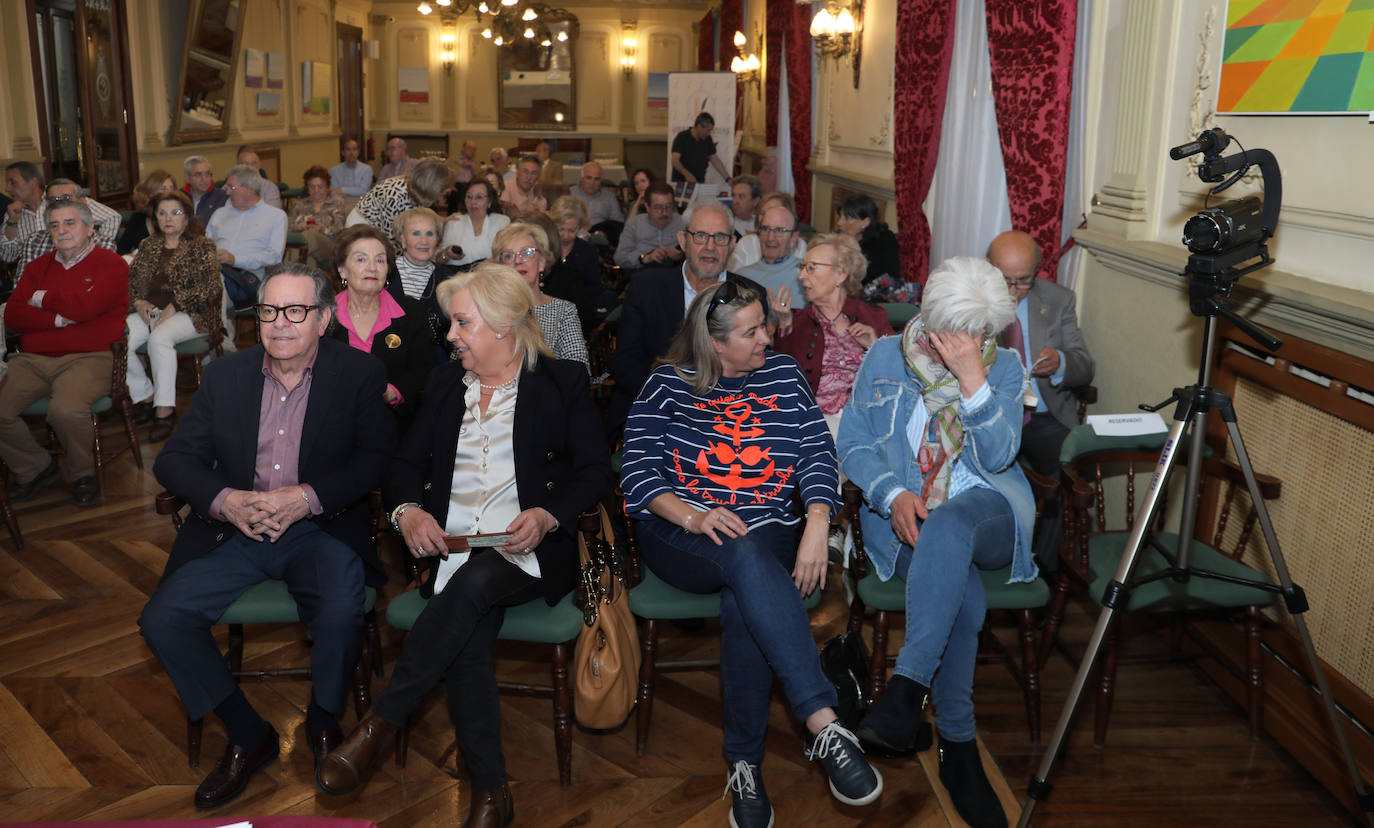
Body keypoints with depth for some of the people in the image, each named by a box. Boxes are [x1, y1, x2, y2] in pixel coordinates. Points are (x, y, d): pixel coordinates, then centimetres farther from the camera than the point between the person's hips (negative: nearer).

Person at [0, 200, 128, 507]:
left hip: (87, 358, -6)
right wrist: (58, 318, -9)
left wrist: (42, 299, 4)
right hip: (31, 360, 6)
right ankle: (34, 469, 10)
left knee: (66, 411, -33)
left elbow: (84, 306, -14)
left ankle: (83, 474, -3)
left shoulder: (111, 263, 3)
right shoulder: (38, 267, 21)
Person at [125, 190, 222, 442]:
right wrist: (138, 303, -1)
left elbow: (212, 286, -6)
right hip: (148, 311, 5)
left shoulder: (201, 246, 6)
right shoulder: (148, 246, 21)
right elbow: (129, 279, 22)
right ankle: (145, 396, -5)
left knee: (159, 337, -36)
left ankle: (165, 409, -29)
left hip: (188, 313, -5)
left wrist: (175, 305, -13)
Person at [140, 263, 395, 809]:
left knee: (341, 613, -30)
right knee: (162, 620, -15)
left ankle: (323, 722, 2)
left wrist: (308, 497, -21)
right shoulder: (224, 376, 7)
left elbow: (377, 458, -7)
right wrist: (224, 500, -16)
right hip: (234, 531, 4)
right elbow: (173, 459, 5)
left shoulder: (359, 374, -1)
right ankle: (248, 735, 5)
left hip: (320, 532, -3)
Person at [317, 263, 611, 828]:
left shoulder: (563, 382, 8)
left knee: (473, 583, -35)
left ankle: (380, 722, -25)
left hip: (527, 552, -2)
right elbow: (407, 464, 17)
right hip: (449, 543, 3)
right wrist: (407, 510, -6)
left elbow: (595, 471, 2)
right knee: (470, 636, -28)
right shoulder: (445, 383, 20)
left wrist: (548, 516, -16)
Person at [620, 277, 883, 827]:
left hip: (769, 532, 2)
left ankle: (745, 762, -24)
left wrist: (817, 524, -12)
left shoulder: (784, 375, 14)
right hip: (679, 537, -1)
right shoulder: (667, 384, 7)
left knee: (744, 598, -34)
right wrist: (692, 516, -19)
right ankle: (825, 727, -44)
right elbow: (637, 471, -2)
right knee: (748, 559, -37)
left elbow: (818, 456, 6)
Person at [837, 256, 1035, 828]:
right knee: (963, 594, -33)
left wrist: (972, 378, -17)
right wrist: (894, 494, -15)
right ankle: (958, 747, -23)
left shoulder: (1004, 367, 5)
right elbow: (853, 444, 3)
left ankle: (906, 689, -42)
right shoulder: (884, 358, 5)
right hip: (904, 519, 0)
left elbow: (998, 455, -7)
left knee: (949, 523, -39)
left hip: (985, 511, 0)